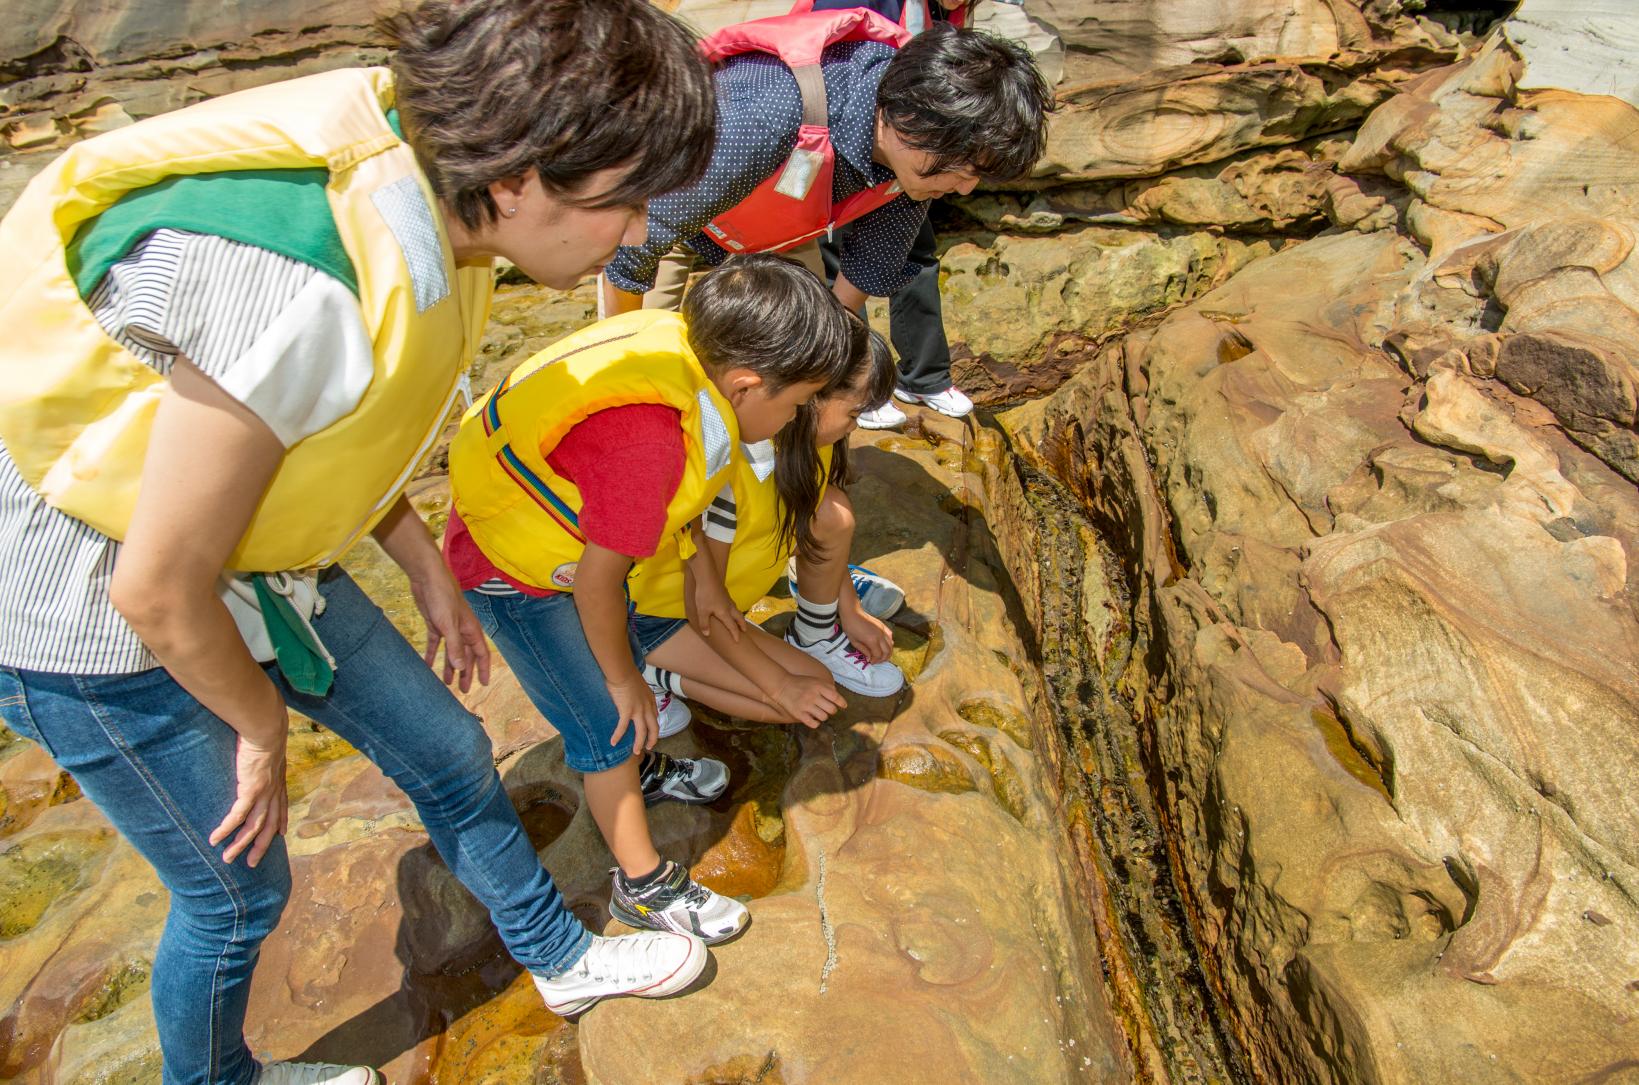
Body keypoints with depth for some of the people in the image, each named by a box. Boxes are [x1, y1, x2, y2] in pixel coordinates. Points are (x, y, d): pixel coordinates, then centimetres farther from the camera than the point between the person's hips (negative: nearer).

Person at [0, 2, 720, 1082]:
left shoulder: (418, 189, -11)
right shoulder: (298, 292, -38)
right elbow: (158, 588, -27)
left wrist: (430, 574, 10)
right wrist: (263, 728, -9)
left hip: (253, 551, 8)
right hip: (96, 615, -7)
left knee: (446, 750, 14)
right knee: (237, 891, 11)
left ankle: (560, 957, 40)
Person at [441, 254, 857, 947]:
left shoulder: (687, 347, -15)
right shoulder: (647, 436, -40)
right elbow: (597, 579, -28)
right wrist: (623, 682, -11)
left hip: (550, 522, 8)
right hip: (513, 567, -8)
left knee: (626, 658, 24)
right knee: (609, 724, 1)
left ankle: (643, 773, 51)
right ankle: (644, 886, 19)